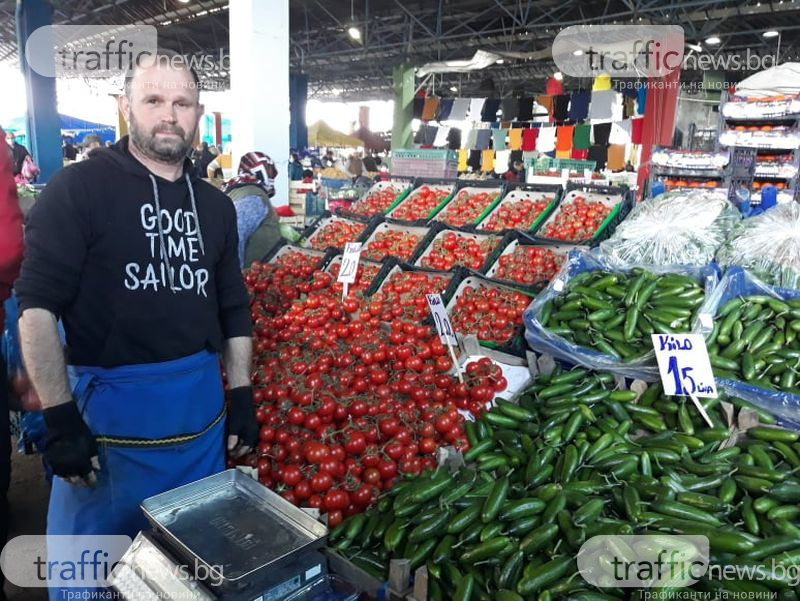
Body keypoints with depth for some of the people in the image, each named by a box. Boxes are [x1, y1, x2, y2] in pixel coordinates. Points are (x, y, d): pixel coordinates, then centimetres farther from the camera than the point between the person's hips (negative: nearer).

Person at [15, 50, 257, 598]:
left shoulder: (215, 205, 7)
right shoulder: (78, 188, -8)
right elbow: (38, 307, -12)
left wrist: (241, 398, 7)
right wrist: (60, 419, -17)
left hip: (201, 411, 5)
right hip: (107, 409, -4)